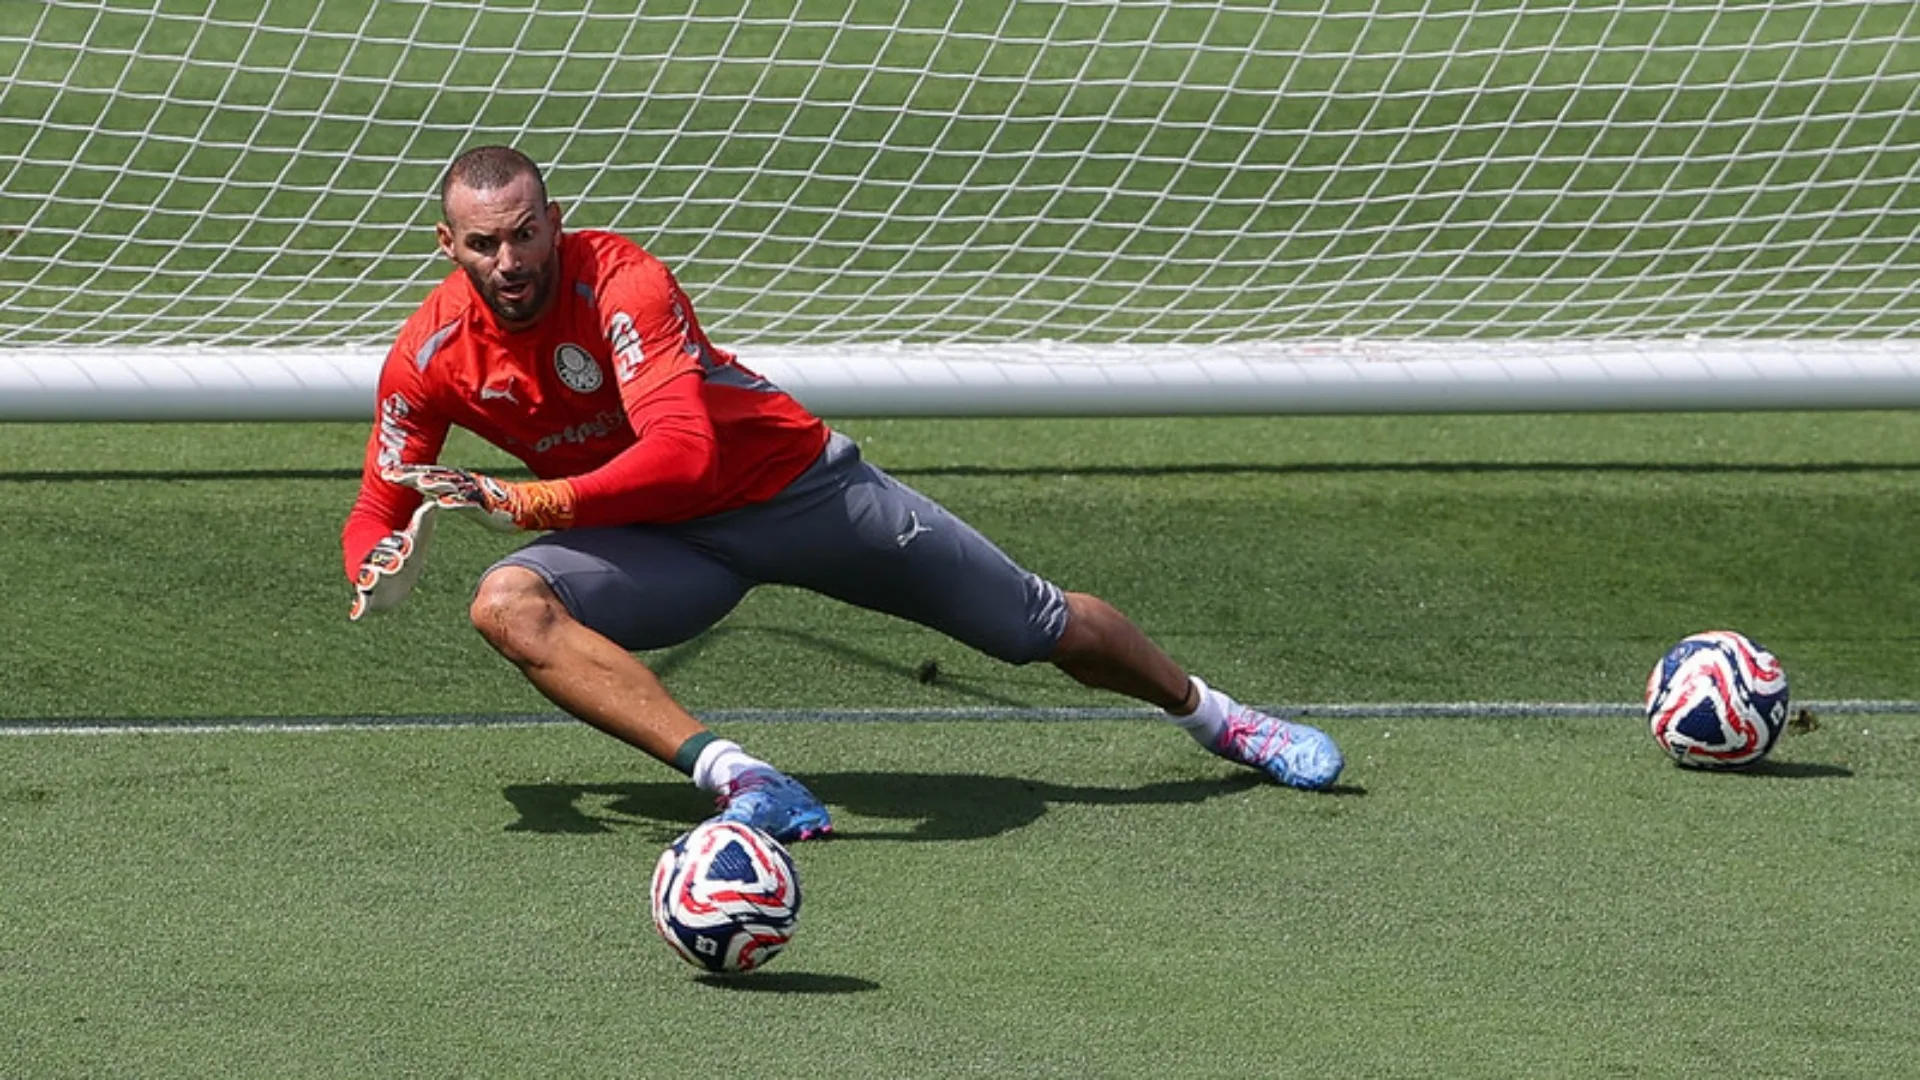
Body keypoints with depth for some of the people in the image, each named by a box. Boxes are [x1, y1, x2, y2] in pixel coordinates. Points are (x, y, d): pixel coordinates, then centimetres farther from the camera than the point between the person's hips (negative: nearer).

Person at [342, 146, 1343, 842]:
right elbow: (380, 507, -3)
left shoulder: (621, 283, -29)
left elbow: (683, 453, -40)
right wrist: (381, 564, -27)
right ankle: (730, 772, -37)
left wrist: (524, 501, -46)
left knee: (1045, 627, 5)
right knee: (507, 602, -30)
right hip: (658, 537, 3)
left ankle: (1212, 714, 36)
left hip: (793, 484, -3)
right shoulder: (429, 356, -14)